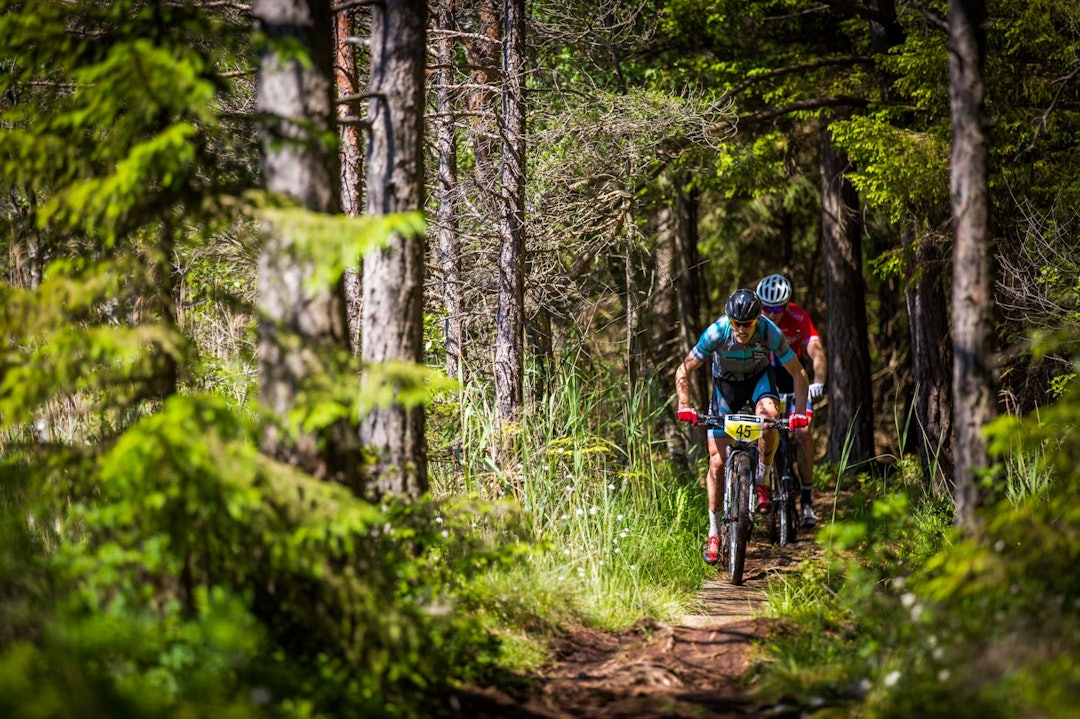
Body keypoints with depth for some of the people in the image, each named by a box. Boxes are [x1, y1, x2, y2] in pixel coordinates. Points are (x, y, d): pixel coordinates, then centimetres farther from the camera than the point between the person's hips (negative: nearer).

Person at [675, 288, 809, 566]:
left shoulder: (771, 333, -30)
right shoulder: (716, 333, -30)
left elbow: (799, 374, -20)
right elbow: (684, 371, -20)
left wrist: (800, 411, -32)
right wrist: (685, 406, -33)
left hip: (759, 377, 0)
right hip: (726, 383, 0)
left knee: (769, 413, -36)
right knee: (717, 462, -7)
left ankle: (761, 480, -15)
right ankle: (714, 531, 5)